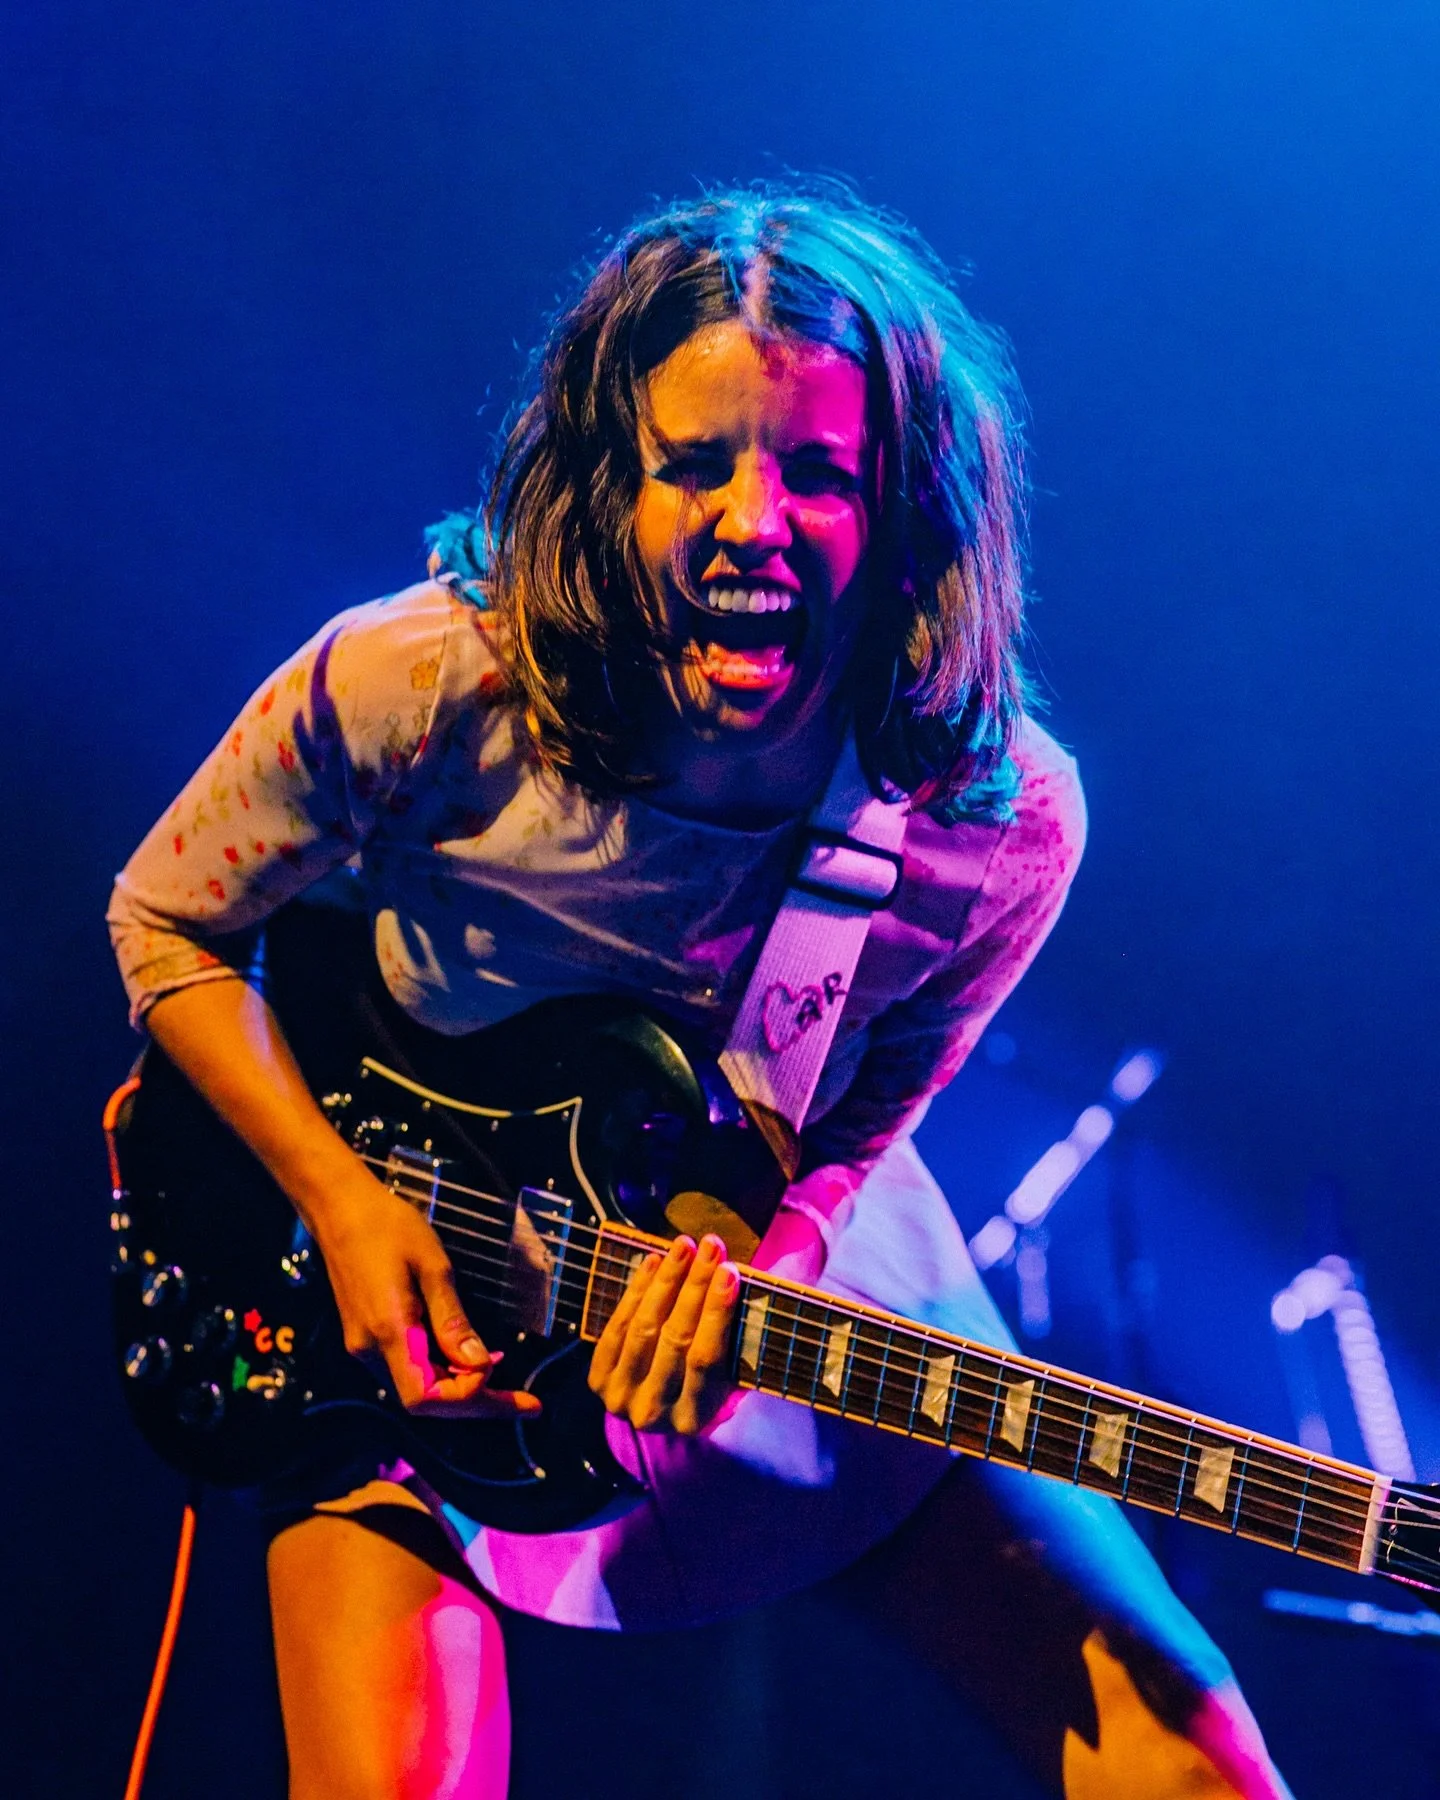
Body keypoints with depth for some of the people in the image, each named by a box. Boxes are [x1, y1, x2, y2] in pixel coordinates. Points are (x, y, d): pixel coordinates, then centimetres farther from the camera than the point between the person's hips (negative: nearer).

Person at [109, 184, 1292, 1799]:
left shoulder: (1000, 824, -20)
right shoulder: (414, 692, -23)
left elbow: (846, 1146, -5)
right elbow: (166, 923, -6)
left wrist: (742, 1272, -26)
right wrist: (345, 1205, -16)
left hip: (787, 1292, 2)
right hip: (414, 1302, -1)